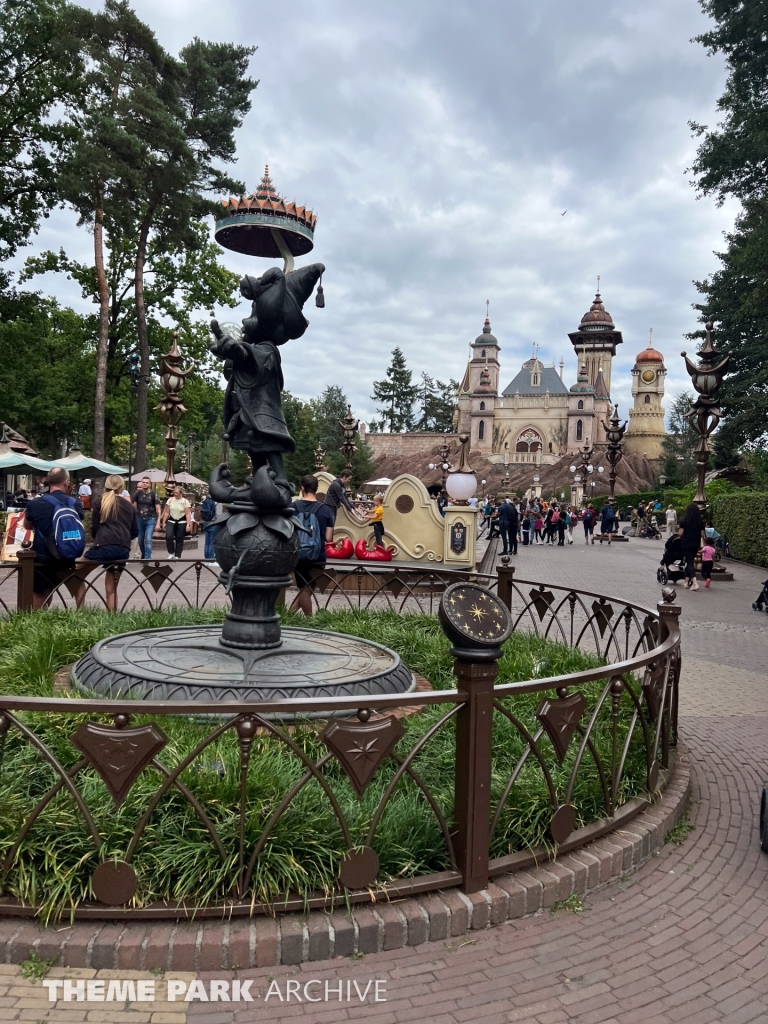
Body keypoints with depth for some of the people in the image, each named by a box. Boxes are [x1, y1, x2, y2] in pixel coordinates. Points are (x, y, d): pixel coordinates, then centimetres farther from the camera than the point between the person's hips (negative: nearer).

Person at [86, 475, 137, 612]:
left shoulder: (99, 502, 5)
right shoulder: (129, 506, 16)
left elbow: (94, 527, 7)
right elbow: (135, 532, 17)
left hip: (104, 547, -4)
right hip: (124, 550, 4)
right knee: (111, 587, 18)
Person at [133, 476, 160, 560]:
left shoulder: (153, 494, -6)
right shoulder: (138, 493, 0)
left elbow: (157, 509, -5)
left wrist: (158, 522, -10)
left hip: (151, 519, -3)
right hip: (140, 519, 3)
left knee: (148, 539, -14)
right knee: (140, 540, 13)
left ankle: (147, 558, -11)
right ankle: (143, 555, 35)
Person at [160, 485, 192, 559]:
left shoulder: (185, 501, -4)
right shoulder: (170, 500, 3)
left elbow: (188, 514, -7)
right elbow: (166, 512, 6)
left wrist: (188, 524, -15)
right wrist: (163, 522, 4)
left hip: (181, 522, -2)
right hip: (171, 521, 2)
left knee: (179, 540, 3)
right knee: (168, 536, -17)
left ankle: (177, 556, 14)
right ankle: (171, 553, 2)